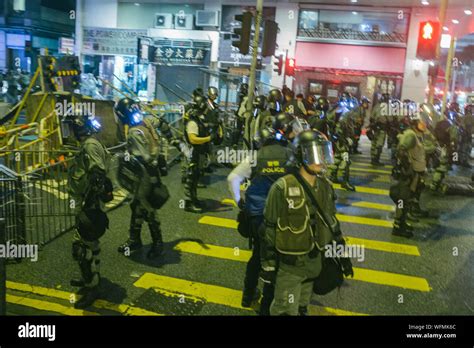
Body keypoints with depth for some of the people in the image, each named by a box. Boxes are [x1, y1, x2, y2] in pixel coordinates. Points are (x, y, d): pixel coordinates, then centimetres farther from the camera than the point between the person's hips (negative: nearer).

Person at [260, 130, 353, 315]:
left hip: (315, 262, 6)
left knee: (302, 309, 23)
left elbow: (332, 222, 11)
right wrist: (268, 265, -12)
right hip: (289, 265, -6)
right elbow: (268, 230, -15)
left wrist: (343, 255, 12)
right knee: (285, 311, 6)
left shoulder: (326, 187, -1)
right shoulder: (283, 188, -21)